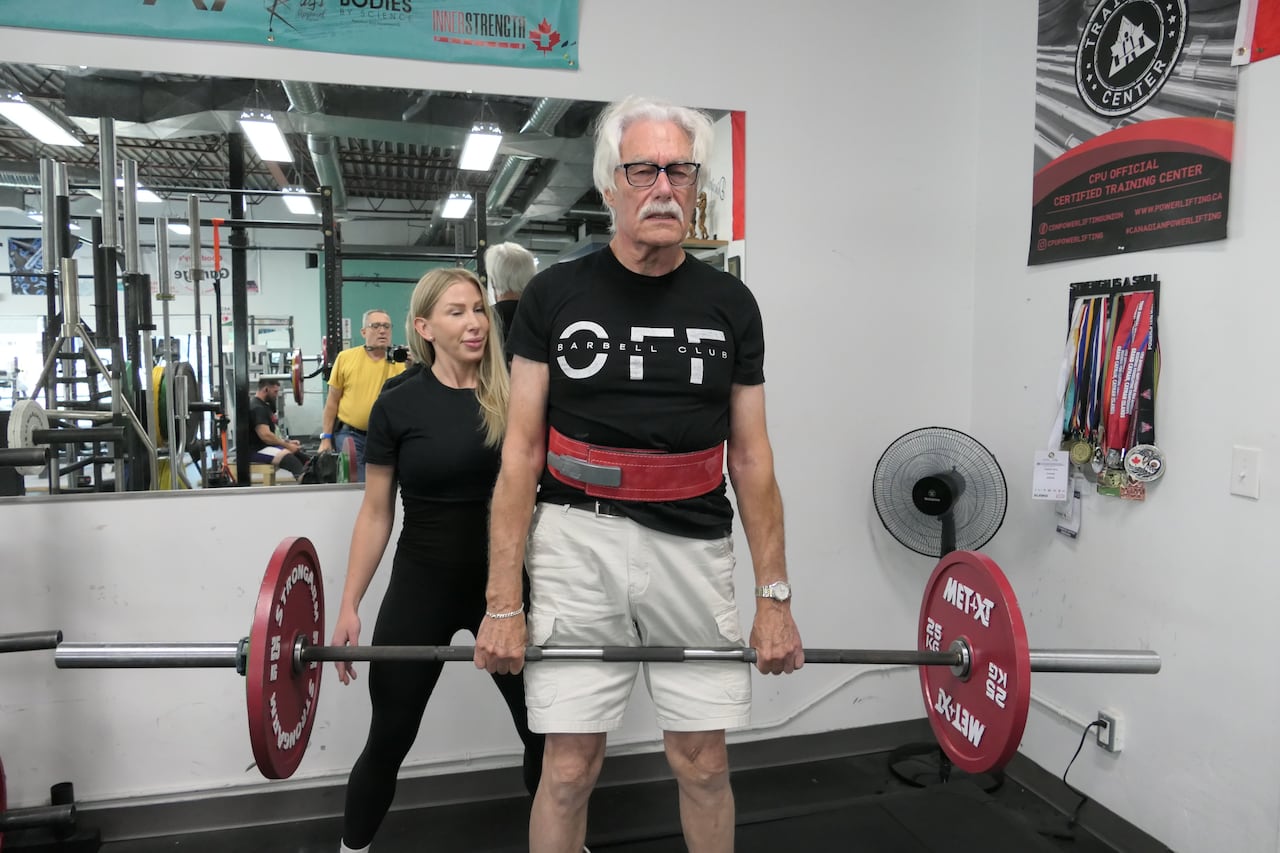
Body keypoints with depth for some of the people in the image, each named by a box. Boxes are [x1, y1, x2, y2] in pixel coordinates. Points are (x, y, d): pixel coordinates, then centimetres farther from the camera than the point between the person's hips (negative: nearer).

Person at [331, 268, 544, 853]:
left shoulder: (512, 399, -2)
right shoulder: (398, 405, -6)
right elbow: (376, 512, 0)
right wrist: (349, 607, -3)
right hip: (423, 586, -1)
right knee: (389, 739, 10)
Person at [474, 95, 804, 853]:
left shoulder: (729, 302, 4)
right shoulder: (555, 295, 0)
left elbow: (751, 456, 6)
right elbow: (522, 451, -1)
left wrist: (776, 595, 3)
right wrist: (503, 602, -6)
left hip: (694, 549, 2)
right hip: (581, 541, -1)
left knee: (704, 763, 11)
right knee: (570, 767, 4)